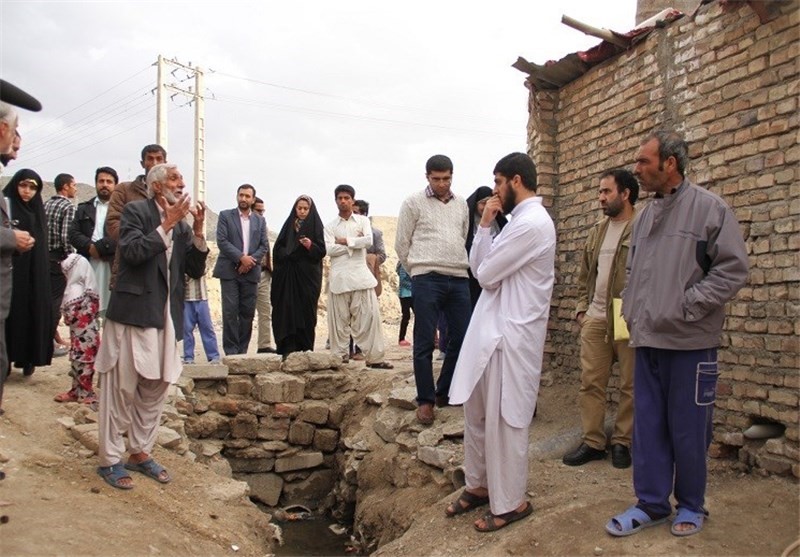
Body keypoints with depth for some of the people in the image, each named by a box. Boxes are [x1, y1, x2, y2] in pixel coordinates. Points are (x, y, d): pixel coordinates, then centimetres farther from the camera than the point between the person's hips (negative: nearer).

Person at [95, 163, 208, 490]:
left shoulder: (181, 224, 14)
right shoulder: (135, 211, -2)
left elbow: (195, 270, 10)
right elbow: (132, 251, -16)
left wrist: (198, 231, -1)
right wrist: (166, 225, -13)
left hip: (165, 316, 6)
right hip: (133, 311, -6)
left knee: (156, 388, 10)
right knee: (121, 388, -1)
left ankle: (141, 452, 23)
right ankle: (109, 460, 9)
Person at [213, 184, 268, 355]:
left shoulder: (260, 221, 15)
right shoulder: (225, 216, 6)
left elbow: (264, 246, 8)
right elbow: (222, 241, -5)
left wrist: (251, 260, -9)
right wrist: (241, 257, -14)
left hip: (251, 271, 3)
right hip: (229, 271, -3)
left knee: (248, 313, 3)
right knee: (230, 312, -6)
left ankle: (242, 351, 10)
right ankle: (231, 351, -2)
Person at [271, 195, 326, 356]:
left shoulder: (316, 226, 3)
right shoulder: (289, 225, 12)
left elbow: (321, 252, -4)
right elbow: (278, 248, 12)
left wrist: (310, 245, -21)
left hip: (308, 276, -2)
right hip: (288, 276, 3)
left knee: (305, 311, -3)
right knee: (287, 310, -5)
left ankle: (304, 348, 3)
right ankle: (288, 348, -4)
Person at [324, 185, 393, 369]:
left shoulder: (363, 221, 12)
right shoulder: (330, 226, 11)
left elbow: (368, 240, -6)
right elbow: (329, 249, -5)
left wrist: (345, 241, -4)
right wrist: (355, 243, -5)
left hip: (361, 275, 0)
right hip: (339, 277, 0)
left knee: (369, 316, -4)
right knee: (340, 318, 3)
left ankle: (374, 357, 0)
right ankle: (341, 356, 12)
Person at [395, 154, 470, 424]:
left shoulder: (461, 204, 15)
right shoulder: (413, 203, 2)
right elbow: (402, 245, 4)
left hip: (459, 279, 5)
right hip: (427, 279, -4)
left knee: (461, 338, 5)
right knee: (424, 343, -2)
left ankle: (444, 393, 21)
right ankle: (425, 400, 9)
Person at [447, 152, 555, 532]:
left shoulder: (532, 222, -16)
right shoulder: (518, 220, 16)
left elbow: (486, 273, -16)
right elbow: (477, 267, 11)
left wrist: (485, 266, 5)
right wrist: (485, 225, 2)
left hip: (512, 336, -10)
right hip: (490, 331, 10)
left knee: (504, 421, 0)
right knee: (476, 414, 17)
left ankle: (510, 503, 15)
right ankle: (479, 486, 32)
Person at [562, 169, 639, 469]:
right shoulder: (596, 232, 15)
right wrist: (581, 308, 11)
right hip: (595, 319, 6)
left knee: (629, 384, 5)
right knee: (590, 381, 6)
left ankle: (622, 442, 17)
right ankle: (592, 442, 14)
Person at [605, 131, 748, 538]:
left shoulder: (709, 208, -7)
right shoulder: (645, 216, 13)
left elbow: (732, 270, -12)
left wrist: (686, 306, -15)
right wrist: (631, 312, 10)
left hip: (690, 342, -6)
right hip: (646, 340, 6)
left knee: (687, 428, 5)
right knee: (647, 426, 10)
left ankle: (691, 505, 24)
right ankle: (651, 503, 23)